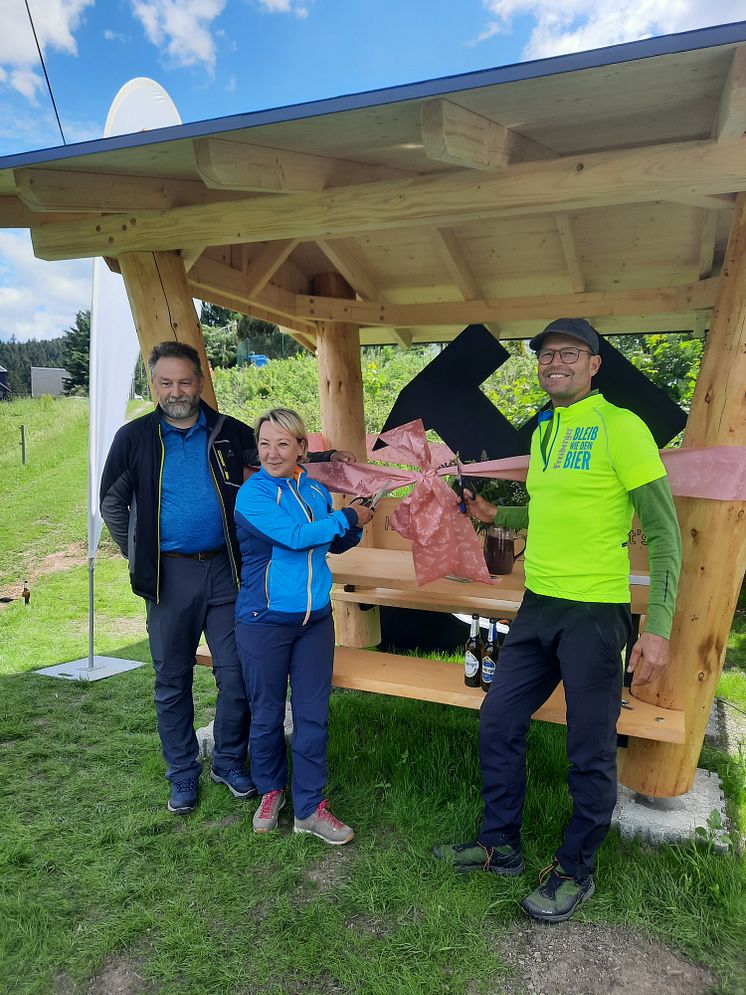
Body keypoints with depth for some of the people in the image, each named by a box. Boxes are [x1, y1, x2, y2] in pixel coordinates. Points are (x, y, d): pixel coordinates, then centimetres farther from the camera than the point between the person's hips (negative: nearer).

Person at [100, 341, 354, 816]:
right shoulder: (135, 437, 1)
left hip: (224, 569, 1)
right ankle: (183, 773, 28)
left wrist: (326, 457, 1)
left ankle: (230, 762, 27)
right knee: (173, 680, 10)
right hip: (170, 575, 0)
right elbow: (113, 503, 10)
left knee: (236, 674, 5)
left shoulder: (230, 432, 3)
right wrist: (140, 557, 4)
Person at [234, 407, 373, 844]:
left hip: (316, 619, 4)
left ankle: (310, 807, 23)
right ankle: (271, 791, 35)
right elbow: (294, 536, -24)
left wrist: (355, 526, -1)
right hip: (264, 622, -4)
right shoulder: (253, 494, -11)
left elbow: (336, 544, 19)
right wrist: (347, 517, -14)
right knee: (268, 714, 11)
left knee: (313, 714, 8)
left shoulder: (316, 490, 5)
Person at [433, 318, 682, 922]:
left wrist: (658, 627, -19)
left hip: (595, 613, -7)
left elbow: (663, 532, -13)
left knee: (591, 753, 7)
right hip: (538, 606, 8)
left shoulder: (620, 427, -12)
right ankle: (500, 847, 33)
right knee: (498, 723, 14)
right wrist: (497, 516, 9)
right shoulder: (543, 432, 12)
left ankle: (576, 872, 29)